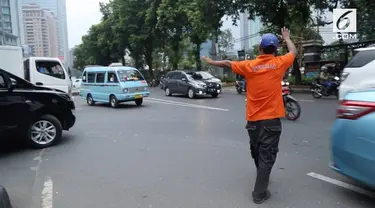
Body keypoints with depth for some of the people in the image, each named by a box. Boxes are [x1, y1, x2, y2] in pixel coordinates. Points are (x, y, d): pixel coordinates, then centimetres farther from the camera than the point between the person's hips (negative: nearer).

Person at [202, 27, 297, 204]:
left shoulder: (249, 65, -3)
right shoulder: (279, 63, -4)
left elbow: (228, 63, 12)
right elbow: (293, 51, 16)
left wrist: (211, 62, 28)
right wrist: (287, 38, 35)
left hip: (253, 119, 3)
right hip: (271, 118, -3)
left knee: (257, 153, 22)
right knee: (266, 155, 2)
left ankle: (262, 179, 44)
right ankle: (259, 193, 5)